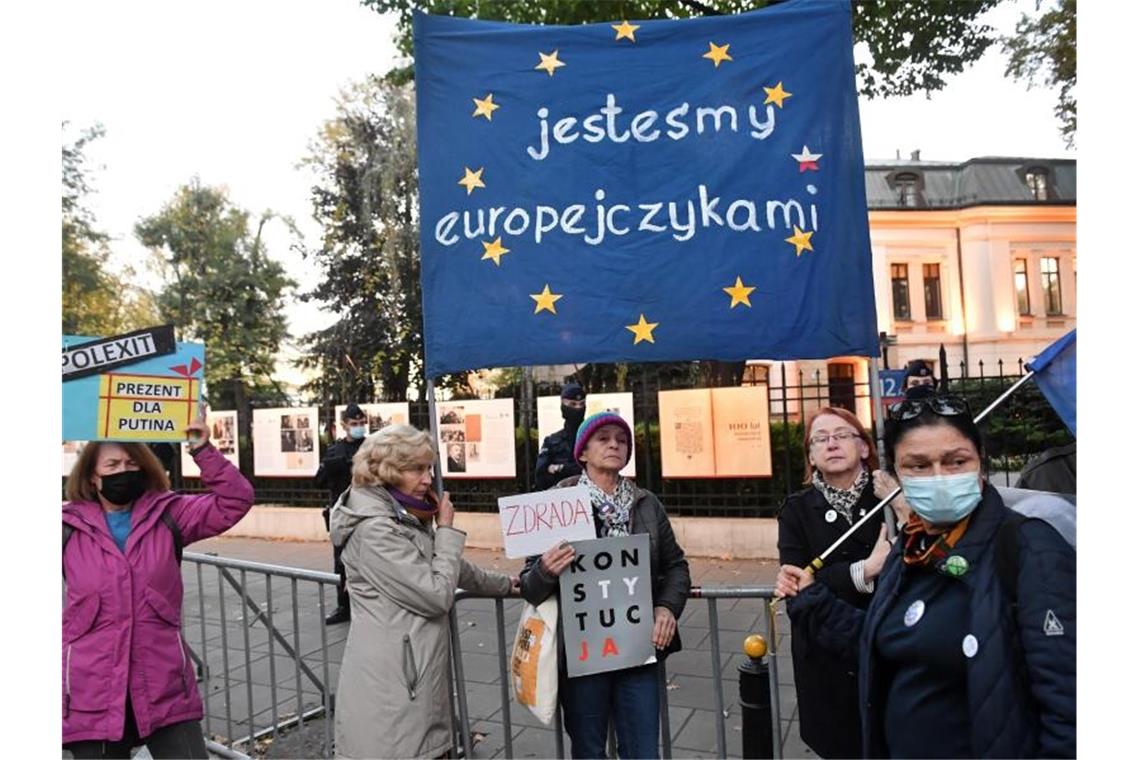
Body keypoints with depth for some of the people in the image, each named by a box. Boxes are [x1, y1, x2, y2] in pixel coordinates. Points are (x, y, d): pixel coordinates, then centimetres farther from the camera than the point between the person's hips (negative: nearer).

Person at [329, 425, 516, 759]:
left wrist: (502, 583, 30)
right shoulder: (374, 529, -20)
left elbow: (447, 568, 25)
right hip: (388, 686, -9)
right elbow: (438, 595, -20)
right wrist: (447, 530, -10)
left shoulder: (404, 520, 12)